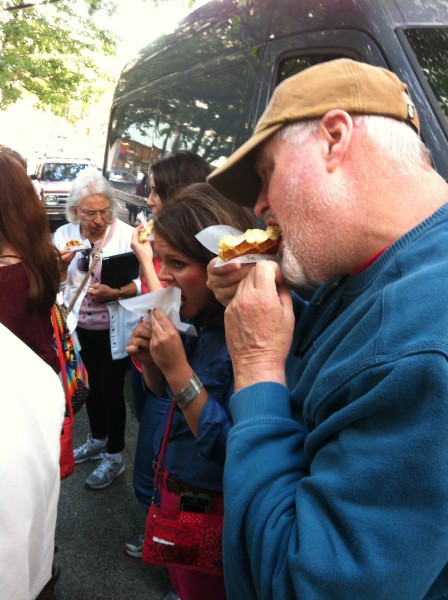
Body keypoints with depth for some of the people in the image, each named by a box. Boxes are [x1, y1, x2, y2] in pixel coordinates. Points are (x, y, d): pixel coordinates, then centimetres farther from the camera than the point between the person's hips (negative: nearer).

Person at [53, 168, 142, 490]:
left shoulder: (127, 234, -17)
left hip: (113, 330, -5)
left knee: (112, 391, 6)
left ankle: (114, 457, 26)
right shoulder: (64, 234, -3)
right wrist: (60, 265, -18)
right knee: (91, 386, 21)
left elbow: (142, 284, -15)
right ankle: (98, 440, 44)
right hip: (81, 327, 5)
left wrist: (114, 293, -31)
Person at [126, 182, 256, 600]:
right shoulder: (192, 317, -5)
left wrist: (177, 368, -33)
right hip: (172, 482, 7)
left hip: (214, 504, -7)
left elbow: (234, 454, -30)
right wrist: (150, 360, -13)